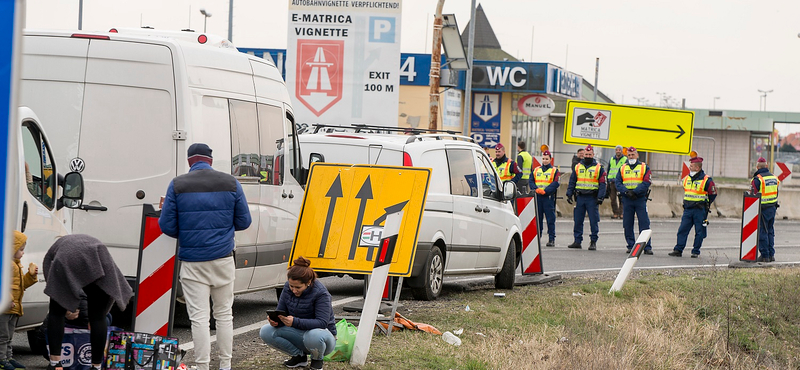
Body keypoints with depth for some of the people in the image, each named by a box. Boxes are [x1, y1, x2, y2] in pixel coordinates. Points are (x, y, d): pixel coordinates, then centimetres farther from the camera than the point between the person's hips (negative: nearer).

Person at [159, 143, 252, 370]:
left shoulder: (177, 185, -4)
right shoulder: (231, 183, 2)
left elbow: (167, 225, -4)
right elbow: (243, 221, 6)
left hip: (192, 262, -2)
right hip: (223, 259, 2)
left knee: (199, 316, 0)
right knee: (224, 313, 13)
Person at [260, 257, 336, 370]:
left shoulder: (320, 292, -23)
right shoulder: (288, 287, -6)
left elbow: (322, 322, -29)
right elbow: (281, 311, 0)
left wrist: (295, 322, -42)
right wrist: (275, 320, -27)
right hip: (299, 333, 5)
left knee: (313, 336, -42)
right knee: (265, 332, -15)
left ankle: (317, 359, -5)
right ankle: (299, 356, 3)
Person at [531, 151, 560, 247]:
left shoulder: (554, 171, 5)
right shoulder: (536, 170, 16)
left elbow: (555, 184, -6)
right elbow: (531, 181, 8)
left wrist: (545, 191, -17)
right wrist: (536, 189, -11)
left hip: (549, 197, -3)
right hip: (537, 197, 4)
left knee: (550, 219, -4)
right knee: (537, 218, 4)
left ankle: (551, 239, -2)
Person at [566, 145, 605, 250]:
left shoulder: (599, 168, 2)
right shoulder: (577, 167, 12)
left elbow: (602, 184, -1)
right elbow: (572, 182, 15)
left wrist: (600, 197, -11)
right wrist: (569, 194, 5)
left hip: (592, 198, -3)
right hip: (580, 197, 3)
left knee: (594, 221, -3)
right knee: (578, 221, 5)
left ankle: (593, 242, 3)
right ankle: (577, 241, 12)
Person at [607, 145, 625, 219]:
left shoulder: (625, 160, 5)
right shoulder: (611, 160, 17)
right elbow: (608, 171, 21)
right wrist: (608, 182, 16)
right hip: (612, 182, 4)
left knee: (621, 199, -8)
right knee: (613, 199, 1)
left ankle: (621, 213, -6)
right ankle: (615, 213, 7)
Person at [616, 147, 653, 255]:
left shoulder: (644, 168, 4)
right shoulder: (622, 168, 13)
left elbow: (646, 183, -7)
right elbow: (618, 183, 3)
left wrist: (635, 192, -18)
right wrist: (626, 191, -15)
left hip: (640, 198, -3)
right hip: (626, 199, 3)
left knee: (644, 224, -7)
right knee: (627, 224, 4)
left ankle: (647, 247, -6)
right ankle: (631, 245, 14)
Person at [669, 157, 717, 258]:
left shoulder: (706, 180, -9)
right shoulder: (687, 179, 10)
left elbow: (713, 194, -2)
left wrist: (704, 204, 0)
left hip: (699, 211, -5)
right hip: (687, 210, 5)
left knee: (699, 232, 1)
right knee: (682, 230, 1)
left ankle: (696, 251, 8)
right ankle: (678, 250, 3)